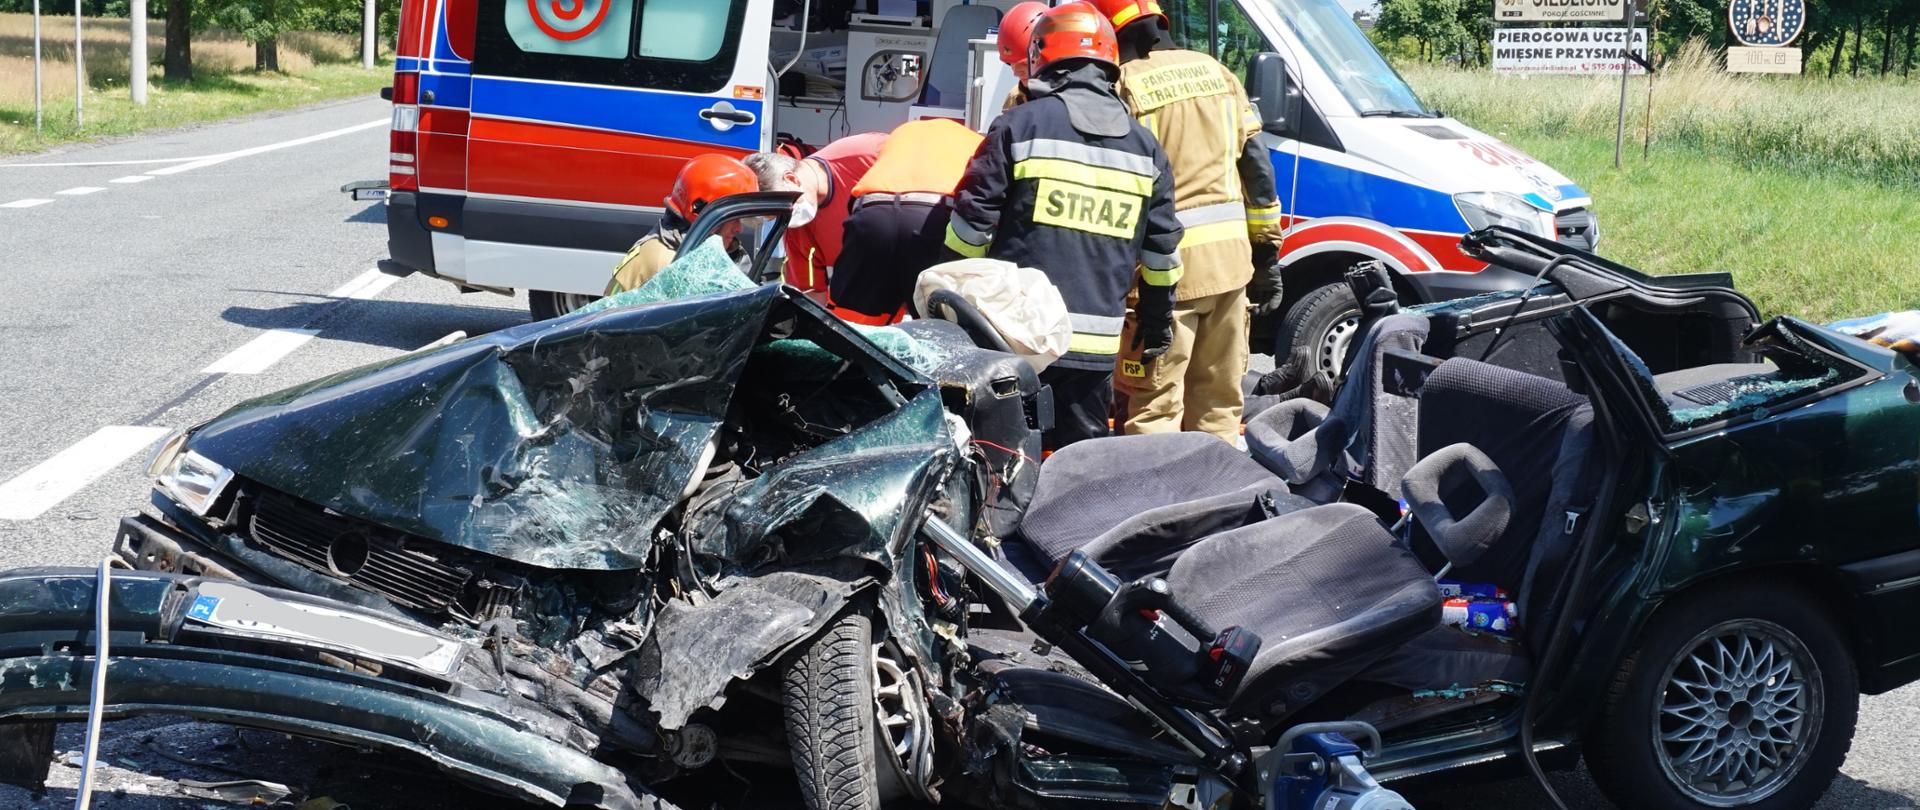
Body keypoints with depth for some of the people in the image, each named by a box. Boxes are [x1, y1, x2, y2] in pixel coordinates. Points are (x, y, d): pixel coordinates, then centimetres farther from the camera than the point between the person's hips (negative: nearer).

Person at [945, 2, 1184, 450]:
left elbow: (972, 222, -4)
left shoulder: (1021, 125, -3)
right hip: (1096, 344, 3)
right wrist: (1158, 320, 24)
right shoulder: (1144, 145, 10)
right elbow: (1162, 246, 13)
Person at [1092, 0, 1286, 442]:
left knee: (1153, 408, -2)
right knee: (1218, 401, 16)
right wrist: (1267, 248, 16)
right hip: (1230, 260, 6)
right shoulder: (1216, 72, 11)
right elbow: (1256, 166, 11)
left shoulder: (1121, 89, -9)